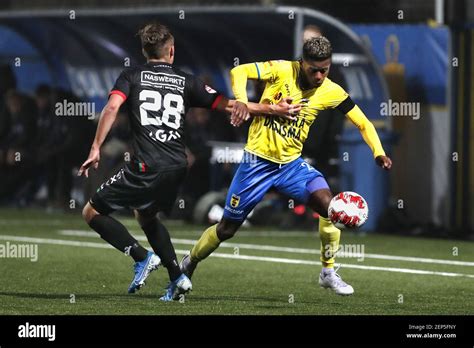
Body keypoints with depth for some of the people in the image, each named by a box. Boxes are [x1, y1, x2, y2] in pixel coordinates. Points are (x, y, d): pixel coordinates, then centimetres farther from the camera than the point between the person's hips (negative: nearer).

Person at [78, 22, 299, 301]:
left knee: (92, 212, 6)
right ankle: (177, 277, 19)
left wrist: (96, 149, -9)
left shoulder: (132, 76, 8)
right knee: (146, 215, 30)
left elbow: (112, 107, -10)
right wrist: (273, 109, 21)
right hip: (178, 167, 5)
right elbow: (229, 105, 12)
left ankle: (142, 257, -8)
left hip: (146, 167, -5)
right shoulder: (186, 81, 14)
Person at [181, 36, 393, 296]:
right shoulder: (282, 70, -14)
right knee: (227, 229, 6)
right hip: (258, 160, -2)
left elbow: (363, 123, -1)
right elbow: (239, 71, -22)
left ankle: (328, 272, -6)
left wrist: (378, 153, -17)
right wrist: (241, 100, -40)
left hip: (291, 163, 2)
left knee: (329, 205, -23)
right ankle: (189, 263, 34)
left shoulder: (331, 92, -6)